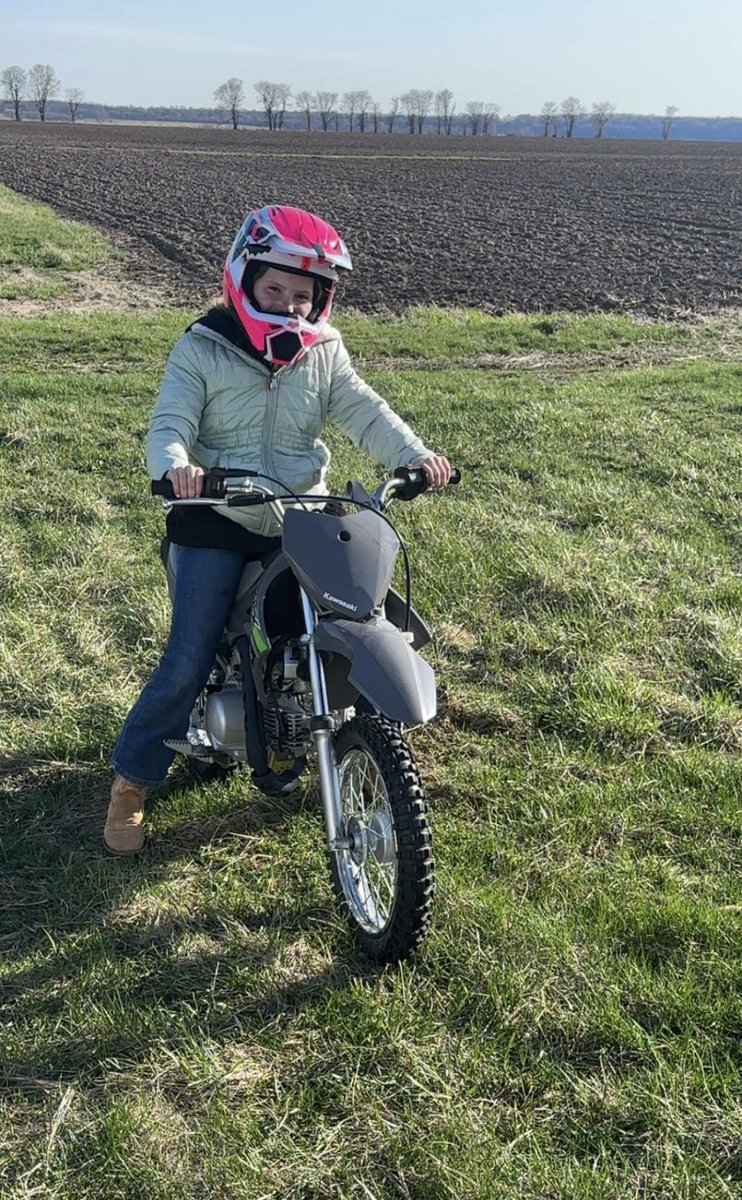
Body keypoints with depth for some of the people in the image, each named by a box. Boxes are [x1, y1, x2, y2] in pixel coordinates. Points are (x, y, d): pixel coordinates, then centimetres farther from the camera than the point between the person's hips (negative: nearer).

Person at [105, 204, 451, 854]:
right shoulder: (201, 350, -1)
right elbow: (170, 424, -11)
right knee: (188, 664, -6)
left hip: (303, 523, 3)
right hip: (217, 522, -3)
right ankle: (132, 780, 12)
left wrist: (414, 453, -23)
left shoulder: (324, 352, 7)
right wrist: (176, 464, -34)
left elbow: (364, 411, -5)